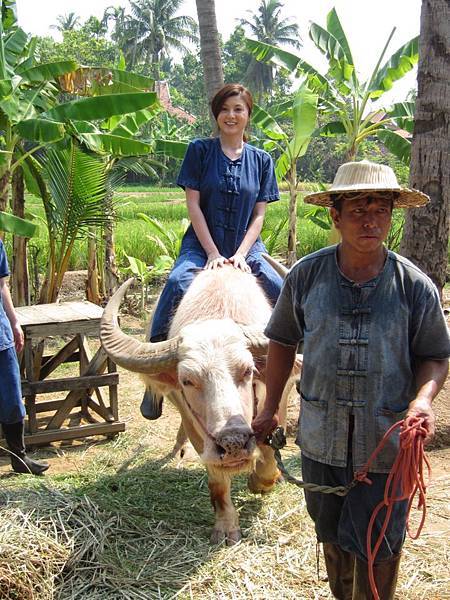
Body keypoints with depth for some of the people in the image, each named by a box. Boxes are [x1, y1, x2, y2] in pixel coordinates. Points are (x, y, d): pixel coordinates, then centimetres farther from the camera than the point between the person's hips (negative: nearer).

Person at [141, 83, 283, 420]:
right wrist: (213, 253, -12)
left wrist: (241, 254, -11)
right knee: (178, 283, -33)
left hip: (246, 247, 3)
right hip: (202, 245, -2)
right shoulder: (200, 151, 1)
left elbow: (259, 214, 4)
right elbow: (193, 205, -4)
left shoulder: (261, 160, 8)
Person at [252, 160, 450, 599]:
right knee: (333, 538, 20)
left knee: (376, 549, 8)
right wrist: (269, 410, 9)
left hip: (387, 445, -2)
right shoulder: (306, 275, -5)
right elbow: (283, 342, 7)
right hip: (320, 440, 2)